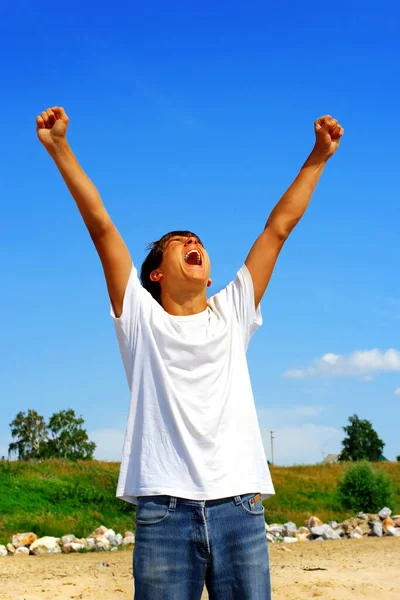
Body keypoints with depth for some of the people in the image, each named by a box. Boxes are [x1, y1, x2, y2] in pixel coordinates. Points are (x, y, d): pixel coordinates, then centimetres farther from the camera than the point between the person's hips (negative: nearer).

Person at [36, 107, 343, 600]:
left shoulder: (232, 314, 16)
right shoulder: (141, 318, 10)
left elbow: (278, 228, 16)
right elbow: (101, 226, 5)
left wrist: (318, 157, 19)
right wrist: (59, 149, 3)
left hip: (239, 507, 2)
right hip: (163, 511, -2)